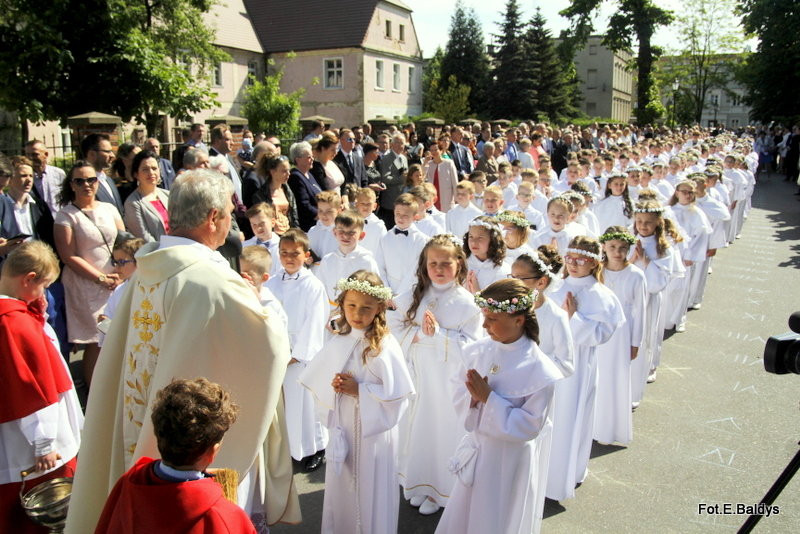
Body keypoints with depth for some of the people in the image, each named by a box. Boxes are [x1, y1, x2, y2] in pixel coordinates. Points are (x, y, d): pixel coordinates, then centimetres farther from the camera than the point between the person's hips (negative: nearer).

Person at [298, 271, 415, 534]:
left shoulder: (385, 346, -15)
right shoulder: (337, 342, 1)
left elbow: (397, 393, -17)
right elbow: (316, 384, 7)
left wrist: (359, 390, -19)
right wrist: (332, 386, -13)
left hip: (374, 430, -5)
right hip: (341, 427, 5)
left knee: (371, 489, 8)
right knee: (341, 486, 18)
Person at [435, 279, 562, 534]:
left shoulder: (540, 371, -22)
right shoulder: (477, 351, -7)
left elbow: (530, 426, -20)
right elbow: (459, 396, 1)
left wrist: (488, 398, -24)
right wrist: (473, 397, -22)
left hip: (510, 463, -4)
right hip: (476, 452, 5)